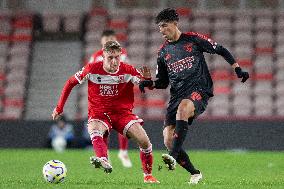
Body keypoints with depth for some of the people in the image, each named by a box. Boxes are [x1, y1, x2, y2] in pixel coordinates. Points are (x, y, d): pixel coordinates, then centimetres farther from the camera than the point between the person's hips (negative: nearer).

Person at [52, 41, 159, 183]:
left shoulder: (128, 70, -8)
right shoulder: (92, 69, -9)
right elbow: (71, 83, 4)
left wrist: (146, 78, -35)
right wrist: (59, 108, 6)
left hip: (123, 113, 1)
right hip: (98, 114, -1)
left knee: (144, 141, -16)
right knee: (94, 133, -36)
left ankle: (148, 175, 6)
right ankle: (104, 162, -62)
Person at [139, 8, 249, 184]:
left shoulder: (193, 39, 2)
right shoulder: (163, 52, 14)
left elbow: (222, 51, 8)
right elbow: (163, 82, 21)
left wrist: (238, 69, 0)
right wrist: (149, 84, 1)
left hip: (199, 89, -5)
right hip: (177, 95, 5)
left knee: (182, 108, -39)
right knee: (168, 139, -10)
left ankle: (173, 156, -46)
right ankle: (195, 173, 7)